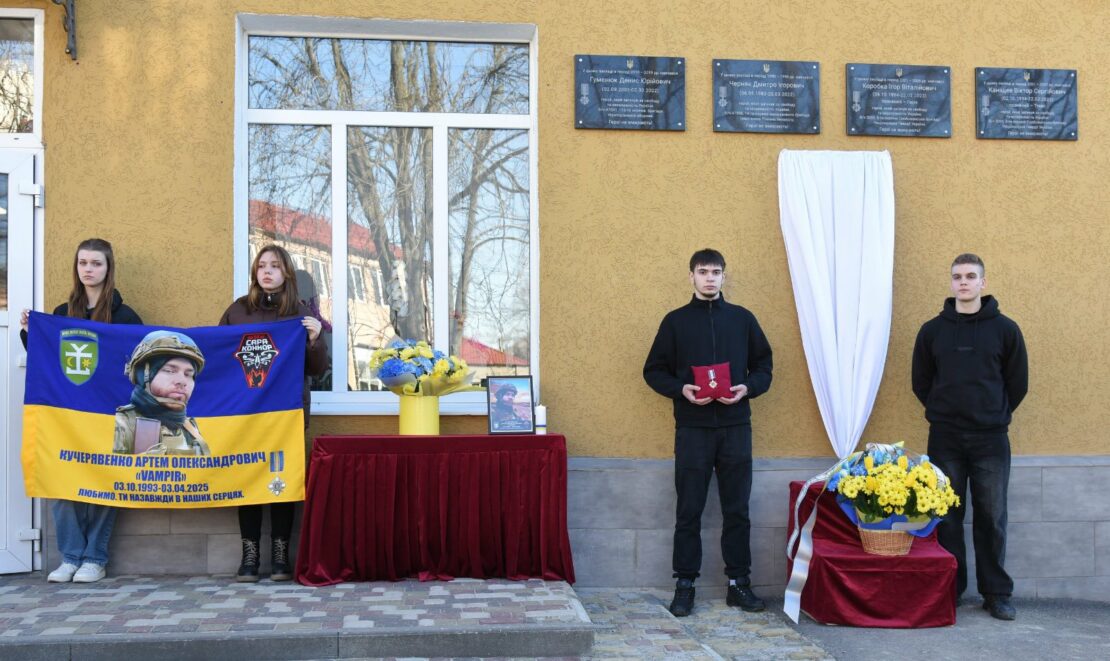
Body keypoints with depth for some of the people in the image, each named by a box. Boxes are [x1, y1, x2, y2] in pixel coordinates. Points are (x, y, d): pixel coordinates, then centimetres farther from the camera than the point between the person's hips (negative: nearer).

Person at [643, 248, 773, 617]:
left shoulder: (743, 319, 9)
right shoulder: (676, 321, 5)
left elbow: (764, 365, 12)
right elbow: (654, 371, 6)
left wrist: (748, 387, -7)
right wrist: (681, 389, -11)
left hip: (736, 427, 1)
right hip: (692, 428, -1)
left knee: (737, 510, 6)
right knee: (689, 511, 3)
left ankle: (739, 583, 16)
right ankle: (685, 584, 11)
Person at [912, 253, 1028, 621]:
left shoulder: (1005, 329, 1)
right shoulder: (932, 330, 4)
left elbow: (1018, 383, 6)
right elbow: (921, 382, 10)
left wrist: (995, 416, 7)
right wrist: (944, 412, 7)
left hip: (991, 440, -1)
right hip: (945, 439, 1)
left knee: (992, 518, 4)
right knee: (947, 518, 5)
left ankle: (997, 593, 15)